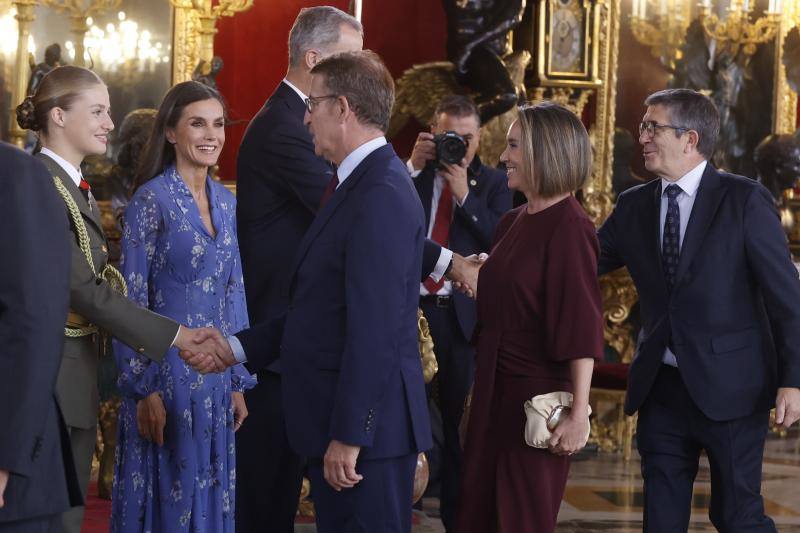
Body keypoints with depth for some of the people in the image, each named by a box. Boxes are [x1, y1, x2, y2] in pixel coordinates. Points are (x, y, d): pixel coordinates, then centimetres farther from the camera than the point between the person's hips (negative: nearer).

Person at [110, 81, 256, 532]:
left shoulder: (226, 202, 9)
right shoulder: (151, 199, -10)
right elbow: (131, 301, -11)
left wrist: (240, 382, 11)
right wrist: (144, 390, -14)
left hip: (218, 376, 6)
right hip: (168, 372, -6)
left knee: (212, 495, 11)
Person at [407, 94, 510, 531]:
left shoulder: (493, 183, 4)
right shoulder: (412, 174, 7)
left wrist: (465, 195, -15)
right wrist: (413, 167, -12)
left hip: (461, 312, -1)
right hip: (409, 305, 1)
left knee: (459, 414, 5)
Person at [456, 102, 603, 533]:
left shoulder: (568, 226, -13)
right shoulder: (513, 222, 11)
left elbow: (581, 325, -19)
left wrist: (579, 413, -23)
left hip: (538, 394, -8)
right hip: (494, 389, 8)